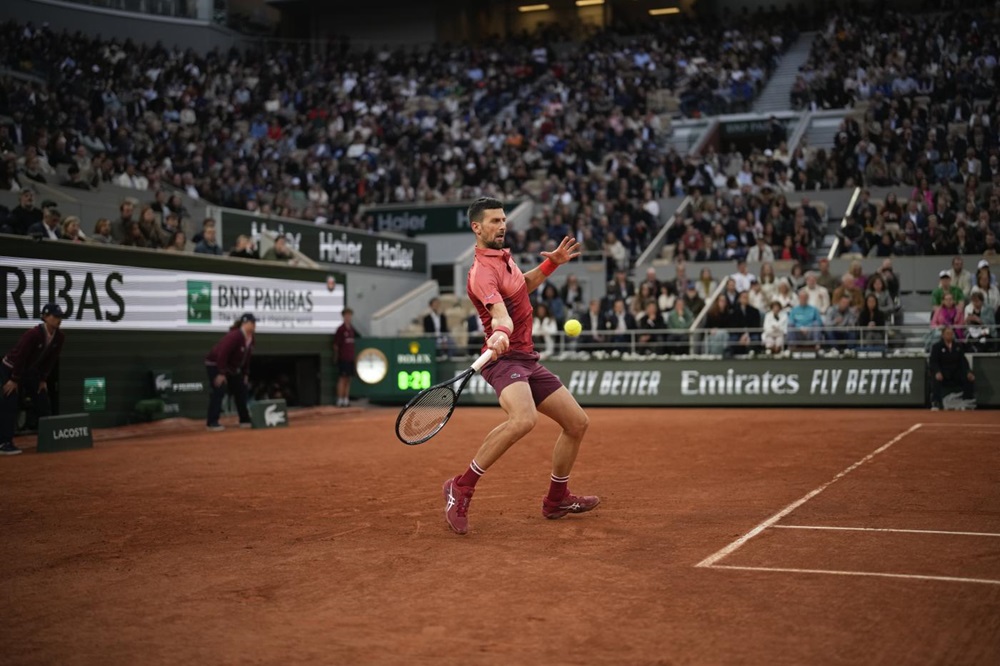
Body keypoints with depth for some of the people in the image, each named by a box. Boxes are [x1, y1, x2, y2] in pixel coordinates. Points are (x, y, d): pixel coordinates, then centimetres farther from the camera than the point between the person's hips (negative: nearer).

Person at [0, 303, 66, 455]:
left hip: (31, 372, 8)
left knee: (44, 405, 7)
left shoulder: (60, 337, -10)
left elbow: (51, 359, 1)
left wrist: (43, 379, 1)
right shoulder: (33, 334, -31)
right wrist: (14, 380, -22)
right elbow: (20, 357, -26)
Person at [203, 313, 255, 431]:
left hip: (233, 368, 9)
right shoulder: (234, 336, -29)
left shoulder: (250, 339, -2)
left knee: (241, 391, 9)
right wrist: (221, 373, -31)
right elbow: (222, 353, -32)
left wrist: (245, 374, 6)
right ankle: (212, 423, -17)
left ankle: (244, 420, 18)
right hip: (215, 365, -9)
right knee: (218, 392, -17)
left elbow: (246, 357, 8)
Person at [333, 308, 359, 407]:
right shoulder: (341, 329, -9)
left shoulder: (352, 329, 11)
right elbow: (336, 344, -8)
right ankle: (340, 400, -4)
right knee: (342, 378, -6)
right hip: (343, 358, -7)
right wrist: (336, 357, -7)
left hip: (351, 358, 7)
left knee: (348, 379, 9)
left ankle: (346, 399, 14)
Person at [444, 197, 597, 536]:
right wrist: (501, 332, -57)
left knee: (578, 422, 12)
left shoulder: (504, 256, 13)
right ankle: (461, 488, -23)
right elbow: (500, 312, -36)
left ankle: (557, 498, 30)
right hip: (504, 358, -10)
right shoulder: (483, 271, -17)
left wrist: (552, 262, 21)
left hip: (527, 361, 10)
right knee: (524, 419, -37)